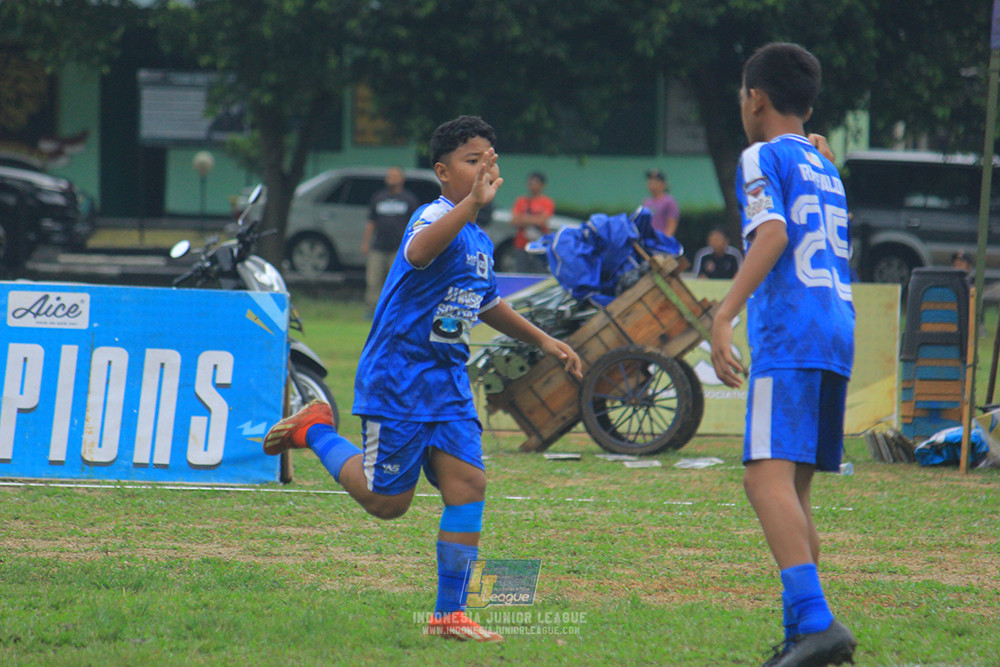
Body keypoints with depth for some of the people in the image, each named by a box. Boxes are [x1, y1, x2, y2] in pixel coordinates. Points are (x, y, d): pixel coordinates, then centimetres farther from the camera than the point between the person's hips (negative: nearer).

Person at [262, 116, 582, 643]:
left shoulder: (480, 241, 11)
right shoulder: (436, 217, -17)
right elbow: (419, 251, -45)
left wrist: (543, 341, 27)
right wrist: (473, 203, -59)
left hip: (447, 381, 8)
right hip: (398, 377, -8)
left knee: (467, 484, -6)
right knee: (386, 502, 0)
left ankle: (449, 614, -1)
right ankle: (315, 430, 25)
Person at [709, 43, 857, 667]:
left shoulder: (764, 158, 2)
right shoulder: (827, 171, 25)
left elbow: (772, 233, -15)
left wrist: (723, 317, -21)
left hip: (788, 335, -9)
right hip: (838, 334, 9)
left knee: (768, 476, -19)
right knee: (793, 487, 13)